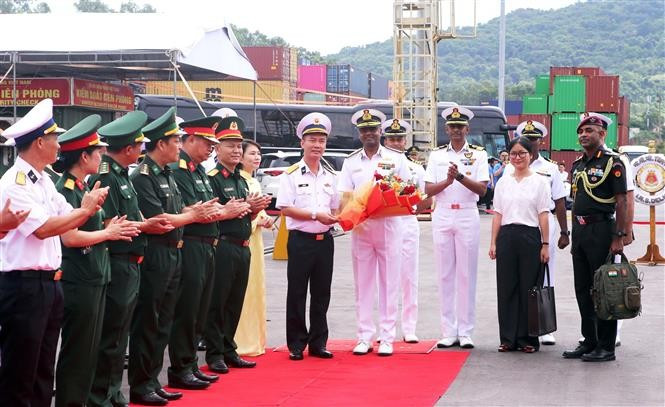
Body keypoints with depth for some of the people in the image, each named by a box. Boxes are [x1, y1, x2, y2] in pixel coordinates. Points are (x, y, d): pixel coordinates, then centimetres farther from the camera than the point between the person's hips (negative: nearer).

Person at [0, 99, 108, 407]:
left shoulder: (44, 181, 13)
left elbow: (68, 220, 13)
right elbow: (43, 228, -22)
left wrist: (89, 207, -8)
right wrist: (85, 210, -12)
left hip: (49, 283, 9)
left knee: (43, 370, 16)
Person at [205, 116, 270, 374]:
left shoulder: (241, 180, 18)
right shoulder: (212, 178, -8)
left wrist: (256, 209, 2)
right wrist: (244, 206, -16)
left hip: (242, 247, 8)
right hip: (222, 247, -8)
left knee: (235, 303, 12)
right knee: (217, 303, -1)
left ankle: (229, 351, 20)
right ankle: (214, 355, 4)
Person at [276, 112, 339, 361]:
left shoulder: (330, 175, 12)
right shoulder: (292, 175, -4)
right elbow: (285, 208, -10)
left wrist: (334, 217, -6)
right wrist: (315, 215, -16)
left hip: (325, 240, 5)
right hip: (301, 239, -5)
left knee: (322, 293, 9)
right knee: (297, 293, 2)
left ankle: (318, 343, 17)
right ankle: (296, 345, 9)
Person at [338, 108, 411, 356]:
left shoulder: (396, 158, 6)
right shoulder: (351, 162, 10)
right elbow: (345, 198, 4)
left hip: (388, 225, -2)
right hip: (360, 227, 2)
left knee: (389, 282, -1)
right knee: (363, 282, 4)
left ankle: (387, 338, 3)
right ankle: (364, 337, 10)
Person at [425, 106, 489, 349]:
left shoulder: (478, 154, 5)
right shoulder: (437, 155, 10)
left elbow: (482, 189, -6)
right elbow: (428, 190, 3)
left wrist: (460, 177, -19)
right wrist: (448, 181, -14)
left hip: (467, 216, -2)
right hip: (442, 217, 2)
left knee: (466, 274, -1)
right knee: (445, 274, 2)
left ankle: (465, 332, 2)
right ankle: (448, 331, 5)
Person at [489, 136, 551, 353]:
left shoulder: (539, 181, 2)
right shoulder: (503, 182, 11)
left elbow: (543, 215, -1)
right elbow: (498, 214, 11)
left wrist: (545, 245, -5)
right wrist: (493, 243, 5)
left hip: (530, 237, -3)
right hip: (507, 236, 3)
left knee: (528, 288, -1)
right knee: (506, 288, 3)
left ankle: (527, 339, 7)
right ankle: (508, 338, 10)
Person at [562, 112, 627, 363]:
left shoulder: (612, 162, -6)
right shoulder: (577, 165, 16)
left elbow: (621, 202, -11)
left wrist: (619, 236, -17)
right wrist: (573, 234, 16)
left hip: (601, 229, -8)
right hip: (579, 229, 8)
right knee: (582, 290, 10)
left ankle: (606, 347, 1)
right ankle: (589, 342, 18)